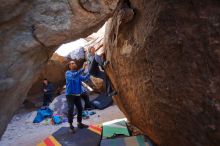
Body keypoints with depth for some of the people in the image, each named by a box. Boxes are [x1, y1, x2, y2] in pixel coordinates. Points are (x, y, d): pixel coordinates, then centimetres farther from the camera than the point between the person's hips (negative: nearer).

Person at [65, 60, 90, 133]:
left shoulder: (78, 74, 11)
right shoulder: (68, 73, -7)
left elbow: (84, 78, -2)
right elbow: (74, 76, -28)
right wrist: (83, 69, -34)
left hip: (77, 94, 6)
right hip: (70, 94, -6)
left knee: (80, 108, 10)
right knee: (71, 109, -9)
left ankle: (79, 123, 26)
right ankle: (71, 125, 2)